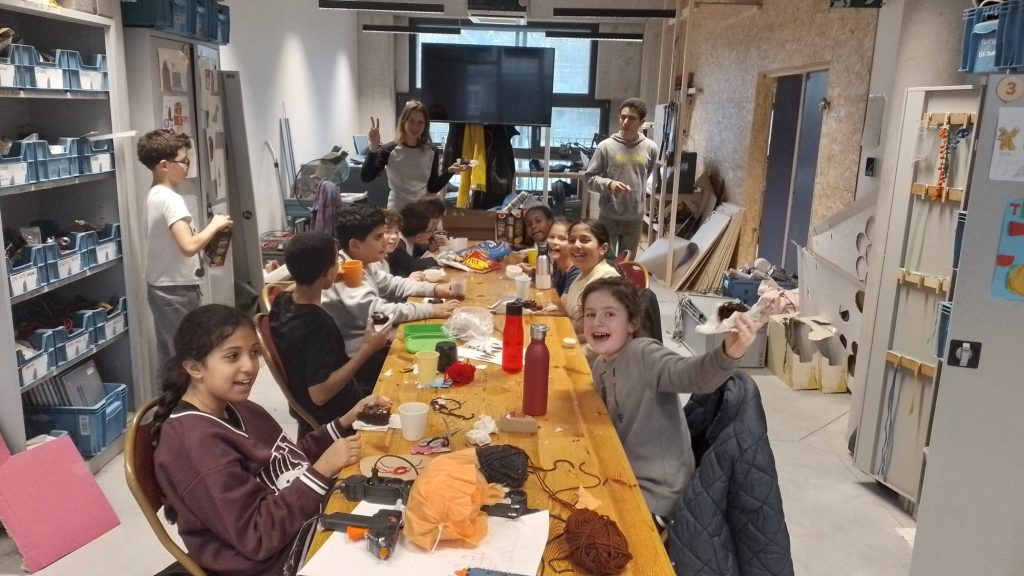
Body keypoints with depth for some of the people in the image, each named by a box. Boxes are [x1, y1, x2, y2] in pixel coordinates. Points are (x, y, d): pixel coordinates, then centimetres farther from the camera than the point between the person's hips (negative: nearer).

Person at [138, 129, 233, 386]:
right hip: (177, 291, -10)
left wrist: (208, 234, 8)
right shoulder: (171, 199, -20)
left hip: (160, 288, 10)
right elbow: (189, 246, -31)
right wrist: (214, 225, -17)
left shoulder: (154, 195, 10)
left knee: (168, 358, 16)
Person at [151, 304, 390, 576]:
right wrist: (322, 470, -26)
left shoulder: (235, 408, 3)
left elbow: (291, 460, 12)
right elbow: (256, 536, -24)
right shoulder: (196, 443, -23)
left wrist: (346, 422, 2)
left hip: (307, 523, 8)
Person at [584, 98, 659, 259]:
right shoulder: (606, 146, -9)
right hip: (609, 217, -2)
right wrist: (609, 183, -23)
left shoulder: (651, 148, -2)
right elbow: (589, 177, -6)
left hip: (635, 218, 2)